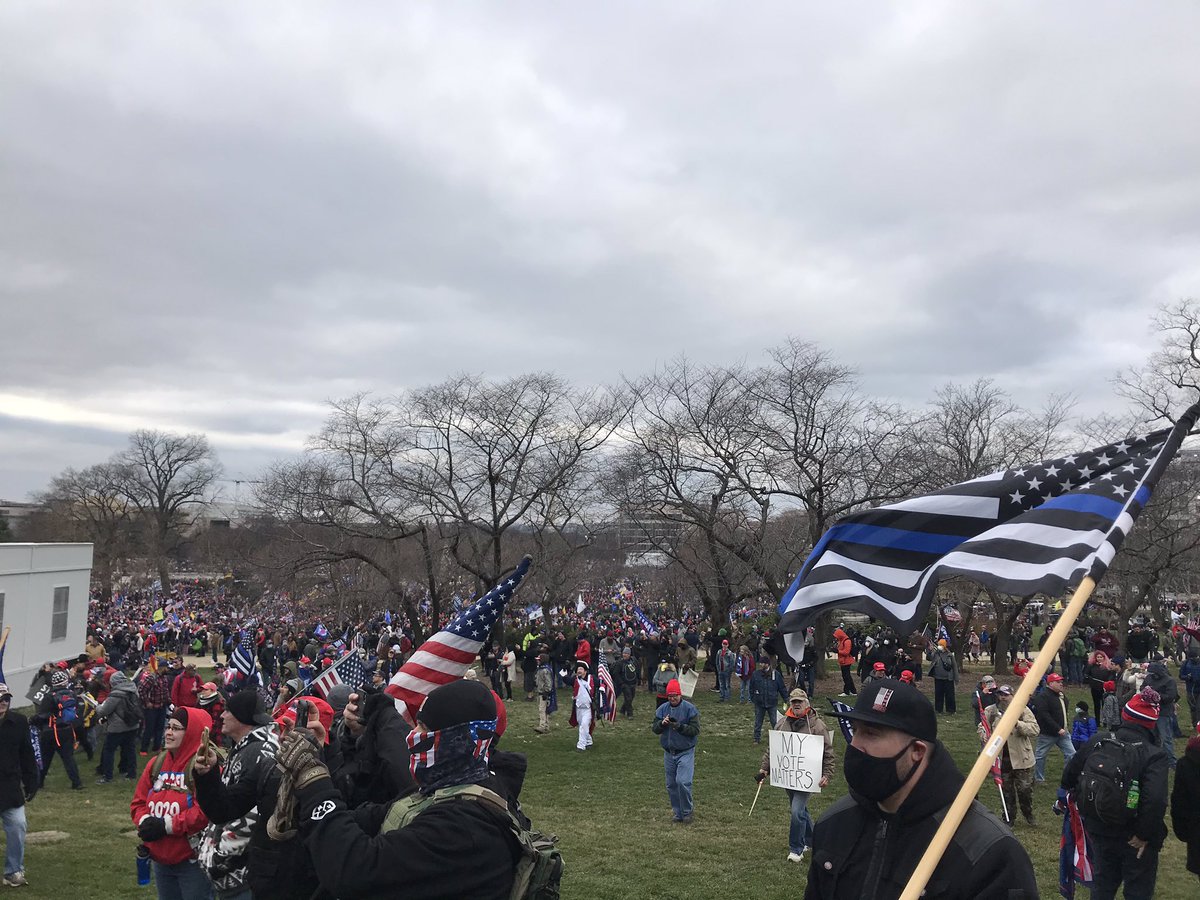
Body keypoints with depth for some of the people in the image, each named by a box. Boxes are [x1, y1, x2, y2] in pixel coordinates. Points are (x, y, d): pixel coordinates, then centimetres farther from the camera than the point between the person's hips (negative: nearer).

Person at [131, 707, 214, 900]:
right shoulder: (157, 763, 9)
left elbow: (206, 811, -26)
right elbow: (138, 802, 11)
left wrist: (166, 825, -22)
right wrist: (145, 821, -11)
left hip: (193, 861, -8)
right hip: (160, 858, 8)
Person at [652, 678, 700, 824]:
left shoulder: (690, 709, -8)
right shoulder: (662, 709, 4)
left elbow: (695, 730, -11)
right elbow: (654, 729, 3)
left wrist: (680, 726, -24)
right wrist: (662, 723, -18)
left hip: (685, 752, -5)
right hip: (669, 753, 5)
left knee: (683, 782, -15)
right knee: (671, 785, 9)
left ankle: (687, 812, 4)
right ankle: (678, 813, 23)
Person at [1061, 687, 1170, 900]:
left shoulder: (1097, 742, -7)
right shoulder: (1154, 755, -22)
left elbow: (1071, 770, 8)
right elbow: (1155, 801, -34)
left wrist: (1064, 791, 29)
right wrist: (1145, 835, -20)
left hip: (1099, 832, 5)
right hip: (1133, 839, -4)